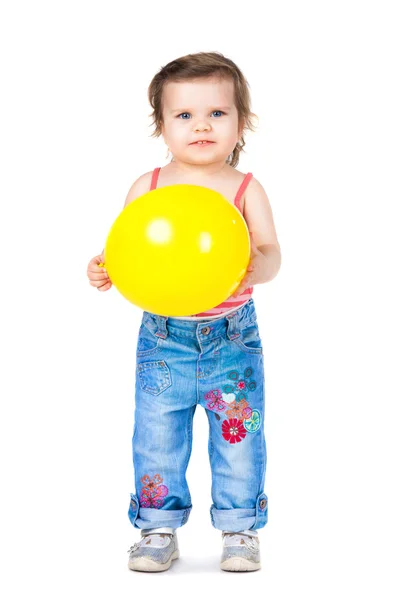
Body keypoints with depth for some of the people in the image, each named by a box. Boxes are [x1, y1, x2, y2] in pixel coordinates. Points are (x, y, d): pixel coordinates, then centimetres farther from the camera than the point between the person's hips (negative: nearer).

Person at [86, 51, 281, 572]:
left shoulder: (245, 189, -5)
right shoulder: (148, 187, -1)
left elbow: (270, 253, -14)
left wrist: (254, 268, -36)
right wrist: (103, 270, -21)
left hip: (233, 337, -1)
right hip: (163, 336, 1)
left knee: (238, 439, 7)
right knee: (156, 441, 8)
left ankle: (240, 530, 24)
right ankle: (159, 530, 23)